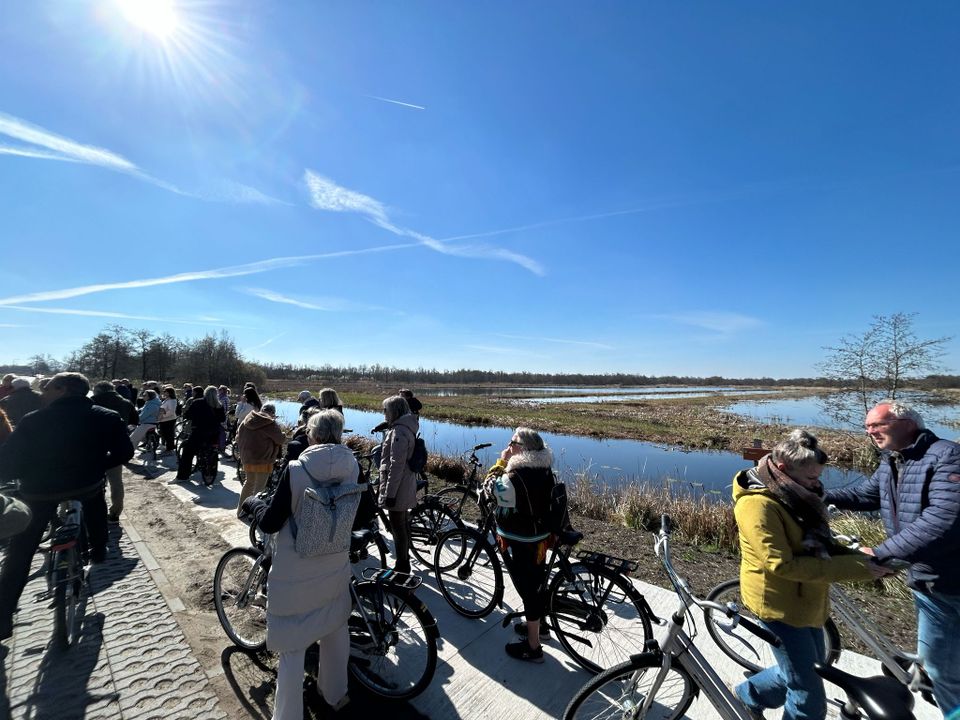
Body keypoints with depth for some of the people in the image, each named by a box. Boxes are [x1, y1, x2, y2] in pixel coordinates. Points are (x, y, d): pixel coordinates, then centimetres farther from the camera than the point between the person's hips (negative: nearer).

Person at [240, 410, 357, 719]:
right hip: (335, 567, 4)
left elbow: (270, 522, -15)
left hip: (296, 574, -4)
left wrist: (251, 503, 5)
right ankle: (335, 692, 48)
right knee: (334, 629, 27)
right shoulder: (352, 467, -12)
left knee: (292, 645, 15)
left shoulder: (296, 469, -23)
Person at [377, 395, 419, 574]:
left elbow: (396, 465, -23)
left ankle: (402, 567, 18)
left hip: (397, 488, -10)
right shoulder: (406, 429, 9)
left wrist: (389, 493, -19)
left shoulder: (398, 432, -22)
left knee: (398, 529, 4)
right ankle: (404, 564, 34)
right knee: (403, 526, 20)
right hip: (406, 487, 10)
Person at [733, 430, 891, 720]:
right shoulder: (758, 504, -27)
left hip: (805, 602, 9)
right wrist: (854, 569, -24)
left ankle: (747, 696, 44)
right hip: (778, 605, -9)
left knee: (806, 674, 24)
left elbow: (818, 545, 9)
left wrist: (860, 558, -8)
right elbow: (782, 565, -27)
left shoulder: (794, 494, 3)